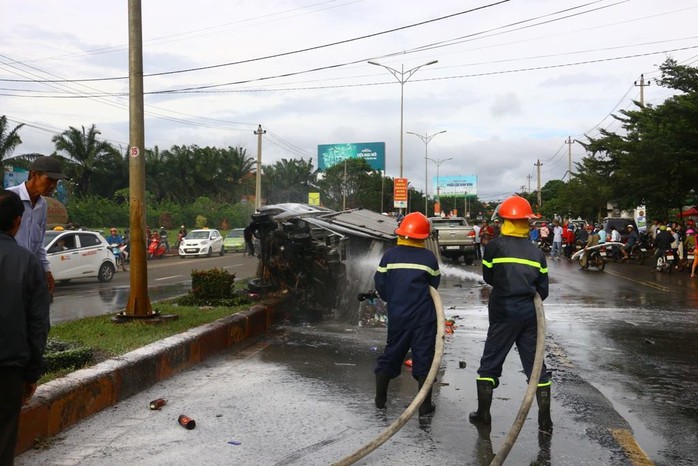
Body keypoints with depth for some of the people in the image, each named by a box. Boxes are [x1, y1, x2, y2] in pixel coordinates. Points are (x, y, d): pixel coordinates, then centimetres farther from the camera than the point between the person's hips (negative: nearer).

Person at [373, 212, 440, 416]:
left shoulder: (389, 256, -5)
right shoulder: (429, 257, -7)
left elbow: (380, 285, -1)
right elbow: (434, 286, 2)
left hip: (397, 315, 2)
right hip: (423, 317, -2)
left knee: (391, 353, 16)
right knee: (423, 358, 6)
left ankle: (380, 399, 23)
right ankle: (425, 405, 10)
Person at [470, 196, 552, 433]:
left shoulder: (494, 247, -7)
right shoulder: (536, 252, 2)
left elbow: (488, 278, 4)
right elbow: (543, 290, 6)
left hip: (503, 314, -3)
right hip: (529, 314, 3)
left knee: (490, 363, 10)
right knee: (535, 364, 10)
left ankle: (483, 414, 14)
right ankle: (545, 421, 12)